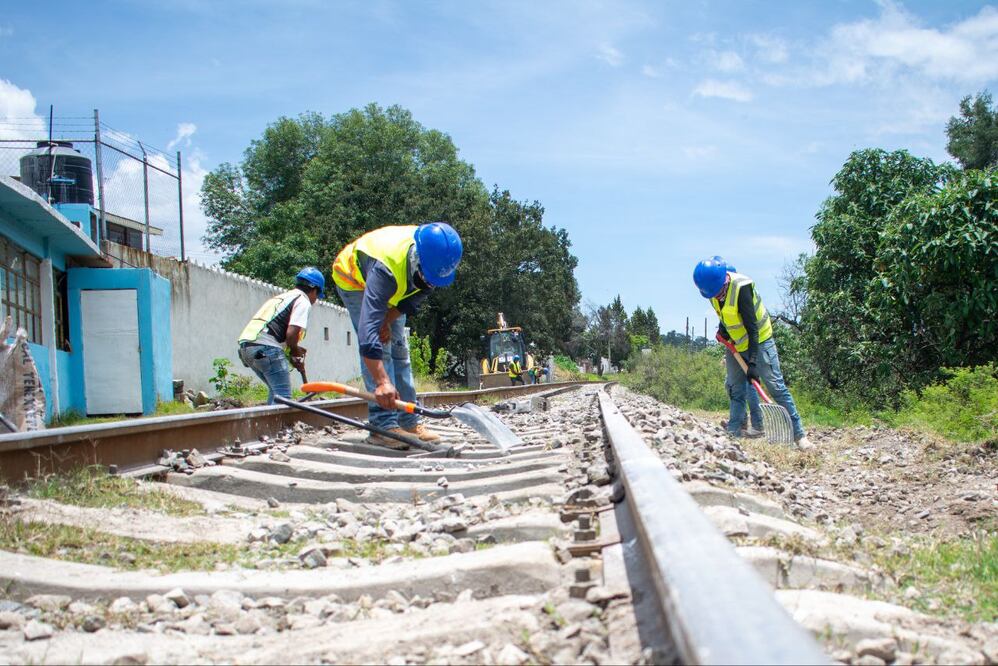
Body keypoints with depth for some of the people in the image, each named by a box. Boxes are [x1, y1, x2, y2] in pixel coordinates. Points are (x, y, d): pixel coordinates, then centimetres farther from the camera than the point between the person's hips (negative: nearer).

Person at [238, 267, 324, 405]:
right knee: (283, 395, -8)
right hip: (265, 347, -9)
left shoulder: (282, 297, 28)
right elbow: (291, 333, -13)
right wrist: (295, 350, 7)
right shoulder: (303, 301, 0)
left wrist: (293, 356, 18)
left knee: (275, 390, 22)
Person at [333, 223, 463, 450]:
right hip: (353, 279, -6)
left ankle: (410, 423, 6)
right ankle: (384, 426, -22)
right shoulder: (385, 269, -47)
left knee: (399, 349, 3)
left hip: (393, 288, 7)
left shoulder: (436, 258, -26)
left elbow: (414, 298, -8)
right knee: (378, 347, -19)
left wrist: (388, 320, -22)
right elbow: (369, 325, -53)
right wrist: (382, 381, -59)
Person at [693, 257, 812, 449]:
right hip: (735, 344, 7)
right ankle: (733, 433, 12)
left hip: (759, 340, -7)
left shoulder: (741, 287, -31)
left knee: (776, 386, -11)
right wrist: (723, 327, -2)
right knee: (735, 389, 6)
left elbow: (752, 327, -28)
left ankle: (799, 434, -10)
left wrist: (753, 361, -30)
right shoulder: (713, 287, -9)